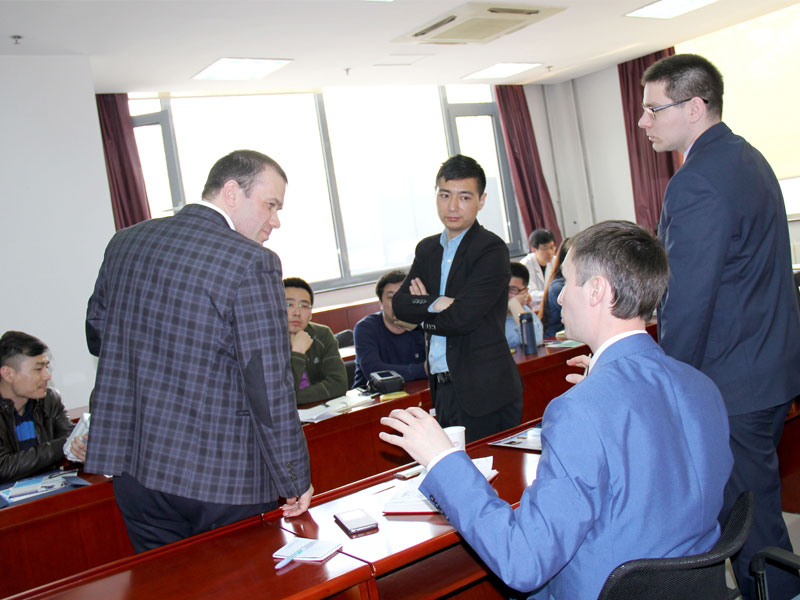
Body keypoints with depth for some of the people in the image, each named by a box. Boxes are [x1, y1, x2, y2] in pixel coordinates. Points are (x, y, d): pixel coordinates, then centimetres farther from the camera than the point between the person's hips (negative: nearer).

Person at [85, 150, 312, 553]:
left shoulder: (125, 242, 3)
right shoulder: (251, 263, -18)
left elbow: (97, 336, 16)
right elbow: (269, 387, -19)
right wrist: (295, 481, -8)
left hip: (134, 473, 6)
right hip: (225, 482, -6)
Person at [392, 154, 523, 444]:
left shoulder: (491, 249, -11)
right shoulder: (427, 249, 12)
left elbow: (462, 317, -19)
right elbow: (399, 304, 3)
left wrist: (422, 315, -2)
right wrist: (434, 304, -16)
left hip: (485, 391, -6)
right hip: (442, 389, 7)